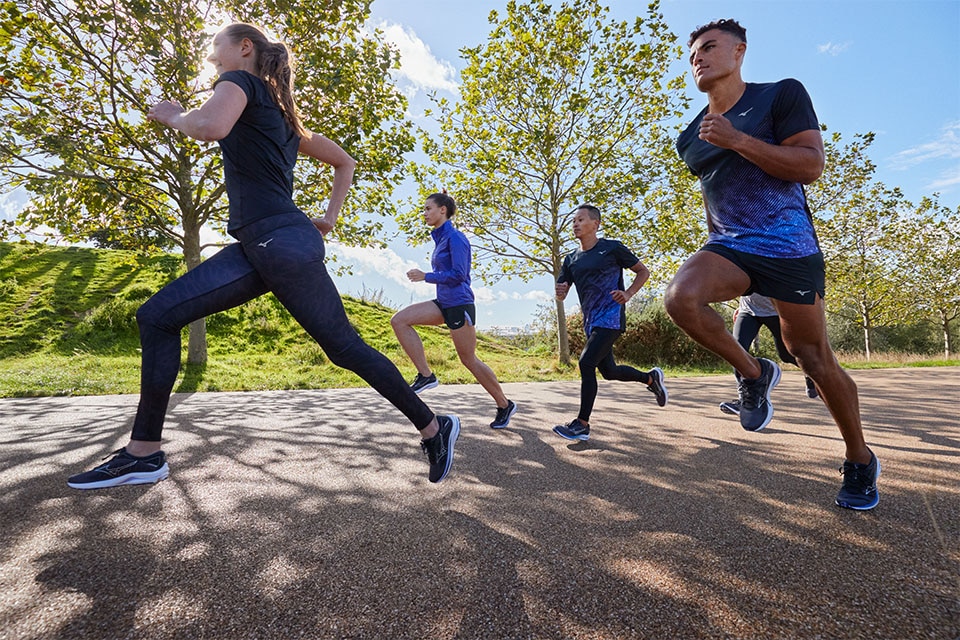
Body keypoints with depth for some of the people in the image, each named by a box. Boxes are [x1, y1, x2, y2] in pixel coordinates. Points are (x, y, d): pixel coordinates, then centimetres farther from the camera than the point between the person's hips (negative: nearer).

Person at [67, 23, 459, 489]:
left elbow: (210, 126, -21)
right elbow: (344, 162, 30)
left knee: (345, 348, -5)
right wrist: (330, 217, 23)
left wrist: (172, 115, 0)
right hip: (256, 247, 10)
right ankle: (144, 455, 9)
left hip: (284, 244, -10)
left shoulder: (241, 80, 2)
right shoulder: (280, 114, 26)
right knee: (157, 316, 5)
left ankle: (434, 428, 11)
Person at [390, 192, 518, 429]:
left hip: (459, 305, -9)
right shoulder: (440, 238, 14)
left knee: (469, 360, 1)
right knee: (399, 320, -6)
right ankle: (425, 375, -4)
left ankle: (505, 405, 18)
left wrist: (425, 276, -14)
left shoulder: (456, 237, -13)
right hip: (444, 304, 9)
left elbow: (458, 274, -19)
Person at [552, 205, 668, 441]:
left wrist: (628, 294, -11)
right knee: (608, 371, 15)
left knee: (586, 363, -17)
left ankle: (582, 425, -9)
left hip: (611, 318, -7)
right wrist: (560, 292, -16)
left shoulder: (612, 248, -2)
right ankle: (651, 378, 41)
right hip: (591, 322, 7)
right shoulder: (571, 260, 12)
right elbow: (561, 294, 8)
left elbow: (643, 271, 5)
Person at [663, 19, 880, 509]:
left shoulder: (782, 95, 0)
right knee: (680, 297, -30)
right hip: (727, 246, 4)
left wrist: (737, 140, -19)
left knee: (814, 358, 2)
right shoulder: (691, 136, 13)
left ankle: (860, 461, 26)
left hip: (788, 247, -3)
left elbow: (811, 165, -11)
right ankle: (753, 374, -5)